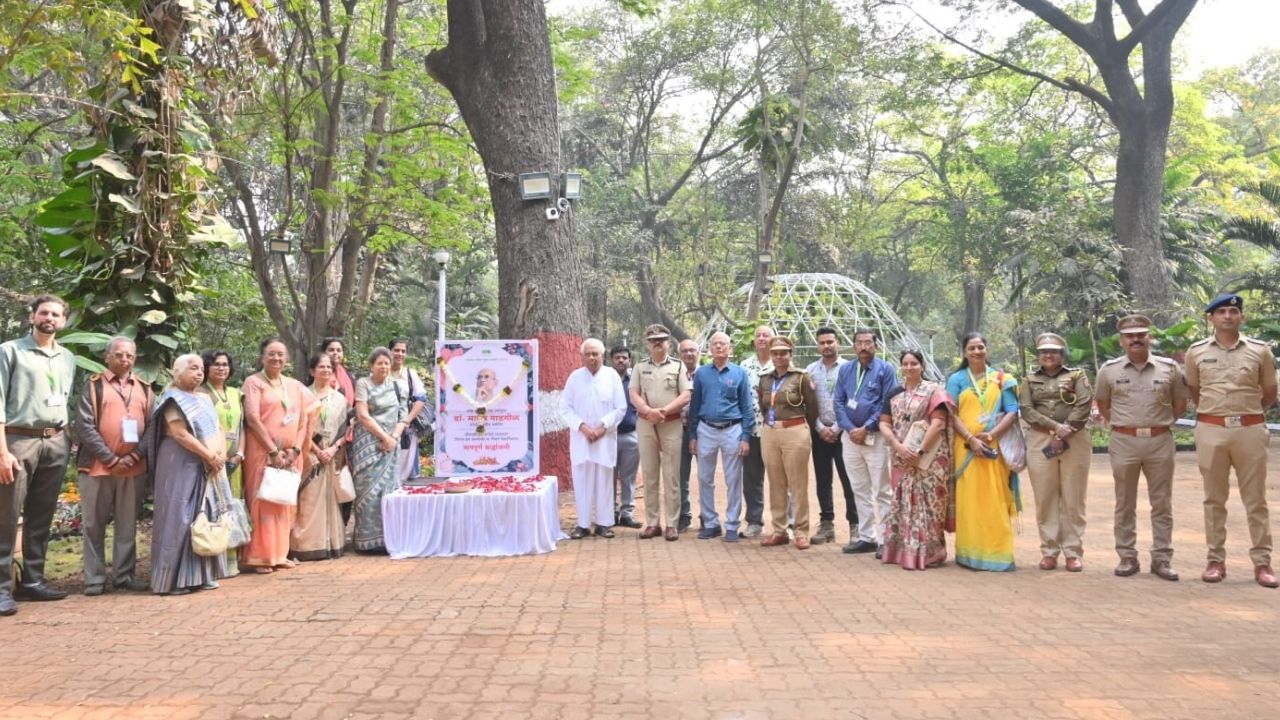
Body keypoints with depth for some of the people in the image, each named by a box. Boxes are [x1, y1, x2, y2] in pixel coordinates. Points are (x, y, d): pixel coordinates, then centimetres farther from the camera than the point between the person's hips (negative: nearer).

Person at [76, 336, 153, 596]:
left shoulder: (144, 389, 12)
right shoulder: (94, 385, 2)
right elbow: (85, 426, -6)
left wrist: (136, 456, -8)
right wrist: (111, 459, -12)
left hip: (133, 467, 3)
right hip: (98, 465, -3)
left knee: (128, 525, 7)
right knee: (94, 524, 3)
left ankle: (124, 574, 14)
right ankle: (95, 578, 10)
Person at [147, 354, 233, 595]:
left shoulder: (204, 400, 17)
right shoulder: (173, 399, -7)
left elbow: (217, 429, 13)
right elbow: (180, 434, -17)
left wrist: (221, 455, -5)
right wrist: (209, 456, -17)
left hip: (209, 468, 8)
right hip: (182, 466, -8)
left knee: (207, 518, 7)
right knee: (181, 519, -7)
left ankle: (202, 574, 13)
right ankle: (175, 578, -2)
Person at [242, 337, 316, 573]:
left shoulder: (295, 386, 14)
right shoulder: (254, 382, 0)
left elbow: (303, 420, 11)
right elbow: (253, 419, -10)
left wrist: (296, 449, -4)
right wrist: (273, 451, -13)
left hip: (291, 455, 5)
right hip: (262, 452, -5)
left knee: (285, 504, 7)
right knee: (263, 502, -5)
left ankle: (279, 553, 15)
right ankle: (259, 556, 1)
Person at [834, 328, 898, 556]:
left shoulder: (885, 369, -2)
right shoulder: (845, 370, 11)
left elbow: (887, 404, -8)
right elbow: (838, 402, 7)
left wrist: (865, 429, -12)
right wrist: (850, 429, -6)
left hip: (876, 437, -5)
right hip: (850, 436, 5)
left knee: (882, 491, -2)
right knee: (860, 490, 10)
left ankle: (885, 539, 2)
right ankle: (866, 537, 18)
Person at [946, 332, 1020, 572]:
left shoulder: (1001, 379, 10)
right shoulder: (956, 379, 9)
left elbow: (1012, 412, 2)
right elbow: (952, 415, 1)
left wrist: (991, 435, -13)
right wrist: (971, 439, -13)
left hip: (995, 447, 0)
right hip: (967, 447, 0)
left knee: (995, 500, -1)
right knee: (969, 499, -1)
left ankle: (997, 552, 4)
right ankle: (970, 553, 4)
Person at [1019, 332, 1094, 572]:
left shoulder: (1077, 376, 8)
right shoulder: (1029, 380, 12)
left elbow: (1084, 406, -5)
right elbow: (1026, 410, -1)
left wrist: (1064, 434, -15)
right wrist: (1055, 427, -15)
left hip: (1074, 442, -1)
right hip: (1040, 442, 1)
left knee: (1073, 499, 1)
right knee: (1045, 499, 2)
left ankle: (1073, 552, 8)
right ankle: (1049, 551, 9)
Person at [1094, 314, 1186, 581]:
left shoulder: (1170, 368, 2)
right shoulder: (1109, 370, 1)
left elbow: (1180, 404, 11)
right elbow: (1102, 406, 12)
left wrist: (1158, 422, 5)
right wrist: (1121, 424, 6)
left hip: (1160, 441, 0)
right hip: (1124, 442, 0)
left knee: (1162, 503, 6)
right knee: (1125, 504, 7)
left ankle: (1162, 558, 15)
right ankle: (1127, 557, 15)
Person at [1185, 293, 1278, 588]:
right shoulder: (1196, 351, 3)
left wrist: (1246, 411, 13)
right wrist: (1213, 412, 13)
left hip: (1250, 430, 0)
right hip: (1210, 430, 0)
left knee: (1255, 499, 5)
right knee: (1214, 499, 7)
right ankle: (1216, 560, 14)